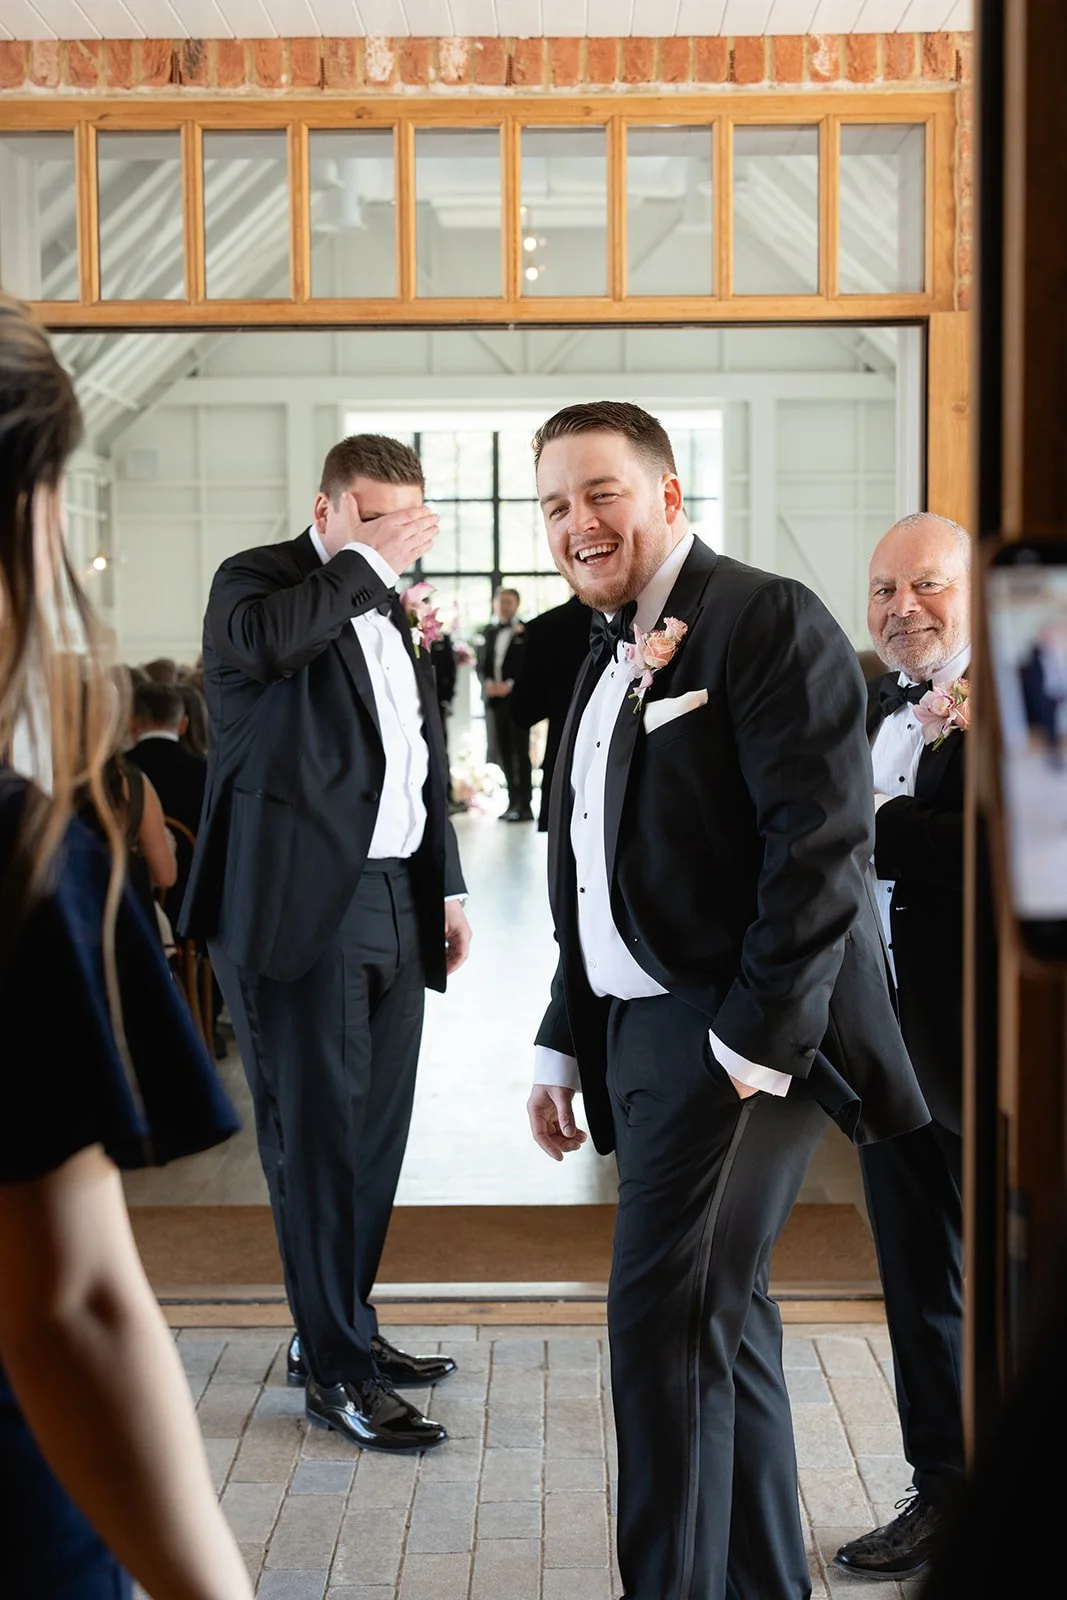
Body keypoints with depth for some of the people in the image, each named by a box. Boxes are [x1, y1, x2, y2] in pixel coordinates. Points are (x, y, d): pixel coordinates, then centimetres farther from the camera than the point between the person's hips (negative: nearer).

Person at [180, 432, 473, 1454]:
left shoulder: (388, 611, 20)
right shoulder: (256, 580, -2)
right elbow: (264, 640, -28)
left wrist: (445, 884, 22)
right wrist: (365, 561, -17)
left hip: (391, 906, 8)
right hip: (301, 906, -8)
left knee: (374, 1132, 13)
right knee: (318, 1134, -4)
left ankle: (341, 1331, 27)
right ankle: (336, 1370, 4)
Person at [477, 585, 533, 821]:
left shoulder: (527, 632, 0)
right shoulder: (489, 632, 14)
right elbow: (482, 664, 13)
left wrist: (510, 685, -16)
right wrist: (487, 683, -6)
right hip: (494, 699, 5)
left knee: (520, 752, -4)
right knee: (504, 752, 6)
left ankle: (524, 805, -3)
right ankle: (513, 802, 12)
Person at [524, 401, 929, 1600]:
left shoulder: (768, 621, -9)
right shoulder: (607, 662, 17)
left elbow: (823, 845, -18)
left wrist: (757, 1039, -20)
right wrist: (562, 1044, 17)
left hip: (737, 1030, -9)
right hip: (640, 1029, 9)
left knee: (665, 1314, -11)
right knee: (719, 1315, 15)